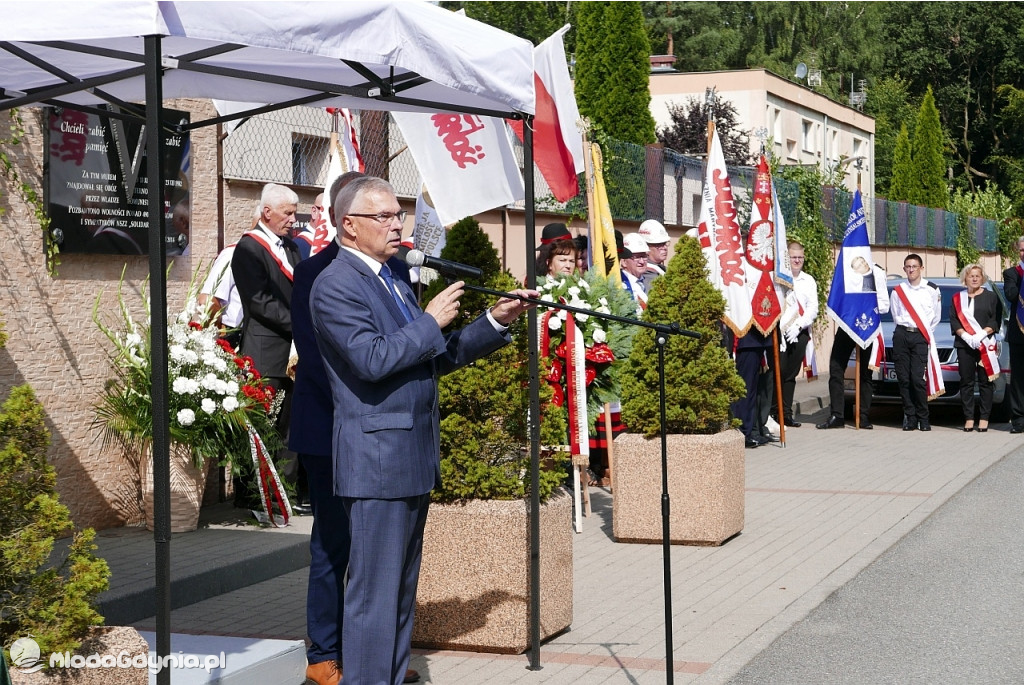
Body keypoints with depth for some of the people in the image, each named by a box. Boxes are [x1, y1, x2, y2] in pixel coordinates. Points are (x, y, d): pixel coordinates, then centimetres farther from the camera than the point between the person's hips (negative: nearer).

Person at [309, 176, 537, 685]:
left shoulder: (391, 281, 18)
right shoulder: (335, 285, -11)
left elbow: (435, 358, 18)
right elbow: (371, 360, -24)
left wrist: (496, 321, 9)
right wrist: (430, 321, -15)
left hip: (413, 461, 10)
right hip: (377, 461, -9)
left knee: (401, 590, 15)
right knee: (374, 592, -6)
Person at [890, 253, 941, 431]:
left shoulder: (932, 290, 6)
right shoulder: (898, 290, 10)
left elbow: (936, 316, 13)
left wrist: (926, 331, 11)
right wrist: (904, 327, 9)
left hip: (920, 337, -2)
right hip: (901, 335, 2)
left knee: (918, 378, -11)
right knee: (903, 378, -2)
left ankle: (923, 419, -4)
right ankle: (910, 417, 3)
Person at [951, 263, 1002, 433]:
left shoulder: (991, 297, 8)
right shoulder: (957, 298, 13)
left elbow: (996, 321, 0)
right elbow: (954, 321, 4)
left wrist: (981, 335, -14)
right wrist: (966, 336, -12)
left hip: (985, 345, -1)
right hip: (964, 345, 1)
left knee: (985, 382, -3)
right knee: (966, 382, 0)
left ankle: (984, 418, 0)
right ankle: (969, 418, 3)